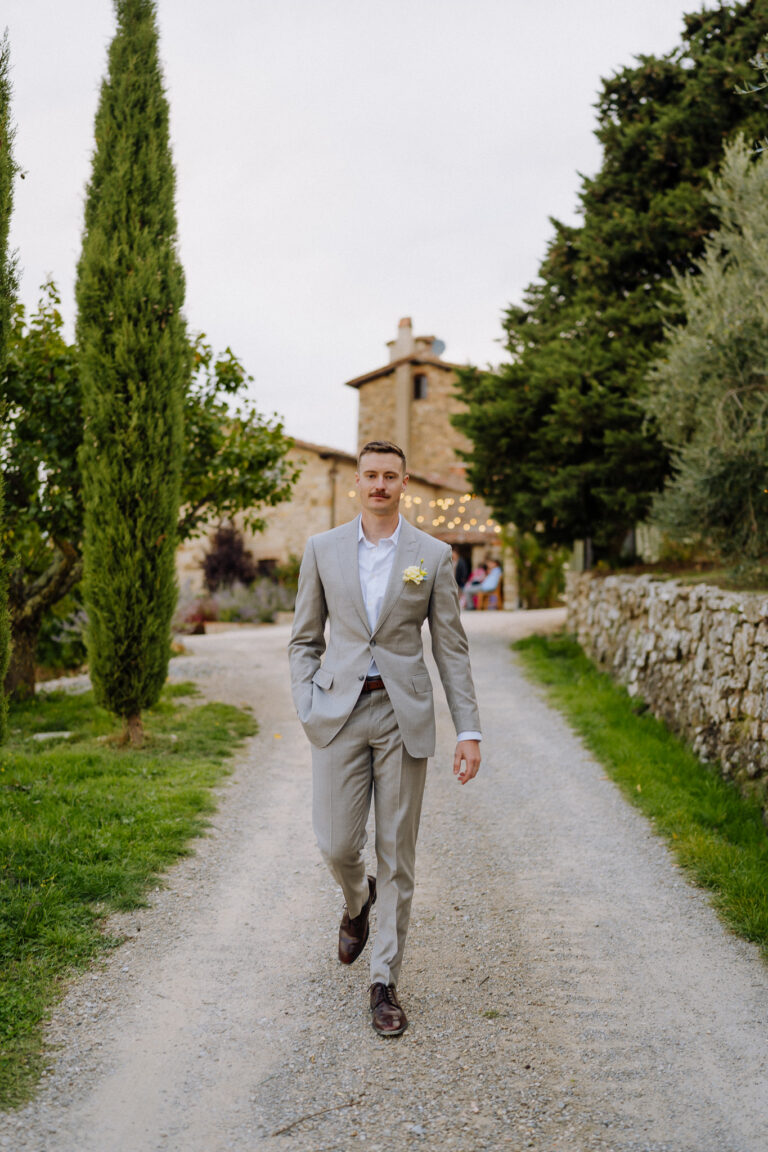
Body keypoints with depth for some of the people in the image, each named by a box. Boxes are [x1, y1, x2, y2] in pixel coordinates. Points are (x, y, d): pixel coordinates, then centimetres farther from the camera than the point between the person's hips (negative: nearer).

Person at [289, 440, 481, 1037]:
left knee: (397, 853, 3)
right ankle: (358, 901, 37)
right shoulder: (322, 549, 5)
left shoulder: (433, 555, 1)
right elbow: (305, 639, 9)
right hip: (339, 713, 1)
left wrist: (470, 730, -3)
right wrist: (307, 710, -3)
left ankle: (385, 981, 17)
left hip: (404, 715, -1)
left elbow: (451, 648, 2)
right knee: (337, 844, 0)